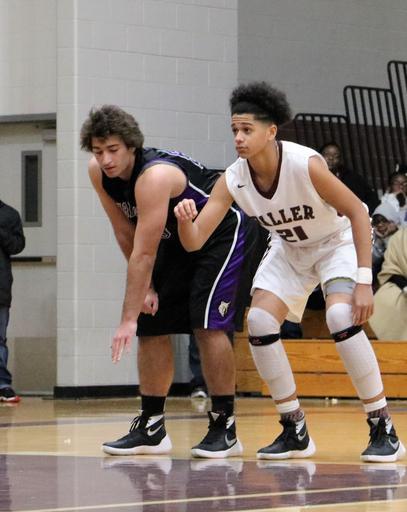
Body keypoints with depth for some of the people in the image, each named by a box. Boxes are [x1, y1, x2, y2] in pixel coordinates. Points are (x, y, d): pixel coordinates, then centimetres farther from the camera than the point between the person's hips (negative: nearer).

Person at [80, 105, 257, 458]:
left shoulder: (154, 176, -36)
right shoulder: (98, 173, -12)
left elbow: (144, 253, -38)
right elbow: (125, 233, 0)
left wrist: (129, 319, -39)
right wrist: (145, 286, -6)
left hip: (224, 234, -8)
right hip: (178, 240, 8)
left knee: (208, 326, -20)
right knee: (152, 327, 2)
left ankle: (224, 427, -12)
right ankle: (151, 428, 8)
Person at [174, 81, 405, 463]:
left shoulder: (306, 164, -33)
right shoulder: (232, 180, -19)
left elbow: (357, 212, -24)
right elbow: (195, 241, -19)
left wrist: (363, 281, -28)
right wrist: (185, 220, -44)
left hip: (337, 242, -5)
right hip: (290, 249, 5)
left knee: (341, 318, -27)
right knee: (259, 323, -11)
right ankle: (295, 431, 3)